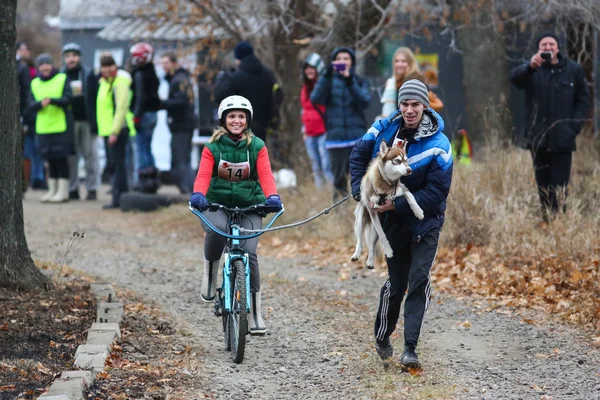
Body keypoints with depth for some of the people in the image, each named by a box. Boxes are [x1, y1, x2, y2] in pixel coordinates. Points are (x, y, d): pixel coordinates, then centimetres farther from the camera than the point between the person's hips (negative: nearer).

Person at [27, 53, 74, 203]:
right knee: (50, 159, 10)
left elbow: (67, 99, -11)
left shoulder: (62, 79, -1)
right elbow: (31, 105, 1)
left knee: (61, 158, -3)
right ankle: (52, 190, 18)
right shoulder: (34, 83, 9)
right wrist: (40, 103, -21)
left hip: (61, 126, -4)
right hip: (43, 128, 4)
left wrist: (52, 100, -30)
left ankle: (63, 191, 2)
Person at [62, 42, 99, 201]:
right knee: (71, 157, 3)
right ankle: (72, 189, 7)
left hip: (87, 121, -1)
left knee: (90, 155, 2)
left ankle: (92, 188, 6)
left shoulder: (88, 75, 3)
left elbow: (95, 98, -1)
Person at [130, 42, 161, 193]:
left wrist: (136, 117, -20)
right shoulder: (152, 73, 14)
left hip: (144, 114, -9)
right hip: (152, 113, 9)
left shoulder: (139, 74, -14)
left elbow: (140, 97, -20)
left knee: (142, 149, -6)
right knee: (147, 149, 16)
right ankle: (152, 181, 18)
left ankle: (144, 181, -7)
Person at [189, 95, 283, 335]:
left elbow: (265, 175, -9)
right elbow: (203, 175, -11)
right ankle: (210, 274, -8)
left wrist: (272, 196, -30)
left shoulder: (257, 147, 4)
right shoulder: (212, 148, 3)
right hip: (217, 205, -1)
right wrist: (198, 194, -33)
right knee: (217, 230, -36)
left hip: (249, 207, 1)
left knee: (249, 252, -17)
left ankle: (255, 315, -8)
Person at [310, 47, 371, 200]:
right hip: (336, 137, 0)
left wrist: (350, 82, -17)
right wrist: (327, 76, -19)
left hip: (357, 137, 0)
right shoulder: (328, 80, 10)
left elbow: (365, 101, -7)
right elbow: (316, 99, -8)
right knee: (339, 180, 1)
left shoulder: (360, 81, 10)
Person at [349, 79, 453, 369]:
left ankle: (410, 348, -13)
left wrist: (397, 205, -23)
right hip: (394, 222, 3)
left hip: (425, 221, -3)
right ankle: (382, 336, 31)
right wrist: (359, 189, -2)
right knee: (396, 282, 8)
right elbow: (359, 154, 11)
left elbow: (436, 193, -19)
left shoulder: (438, 145, -19)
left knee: (419, 279, -15)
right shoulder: (385, 128, -6)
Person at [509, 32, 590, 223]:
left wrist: (574, 126, -7)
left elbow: (583, 100, 7)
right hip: (538, 138, 2)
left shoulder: (573, 69, 3)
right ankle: (546, 221, 15)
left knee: (559, 186, -7)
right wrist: (530, 67, -42)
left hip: (562, 139, -1)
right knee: (543, 184, 8)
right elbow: (514, 77, -20)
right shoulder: (532, 70, 2)